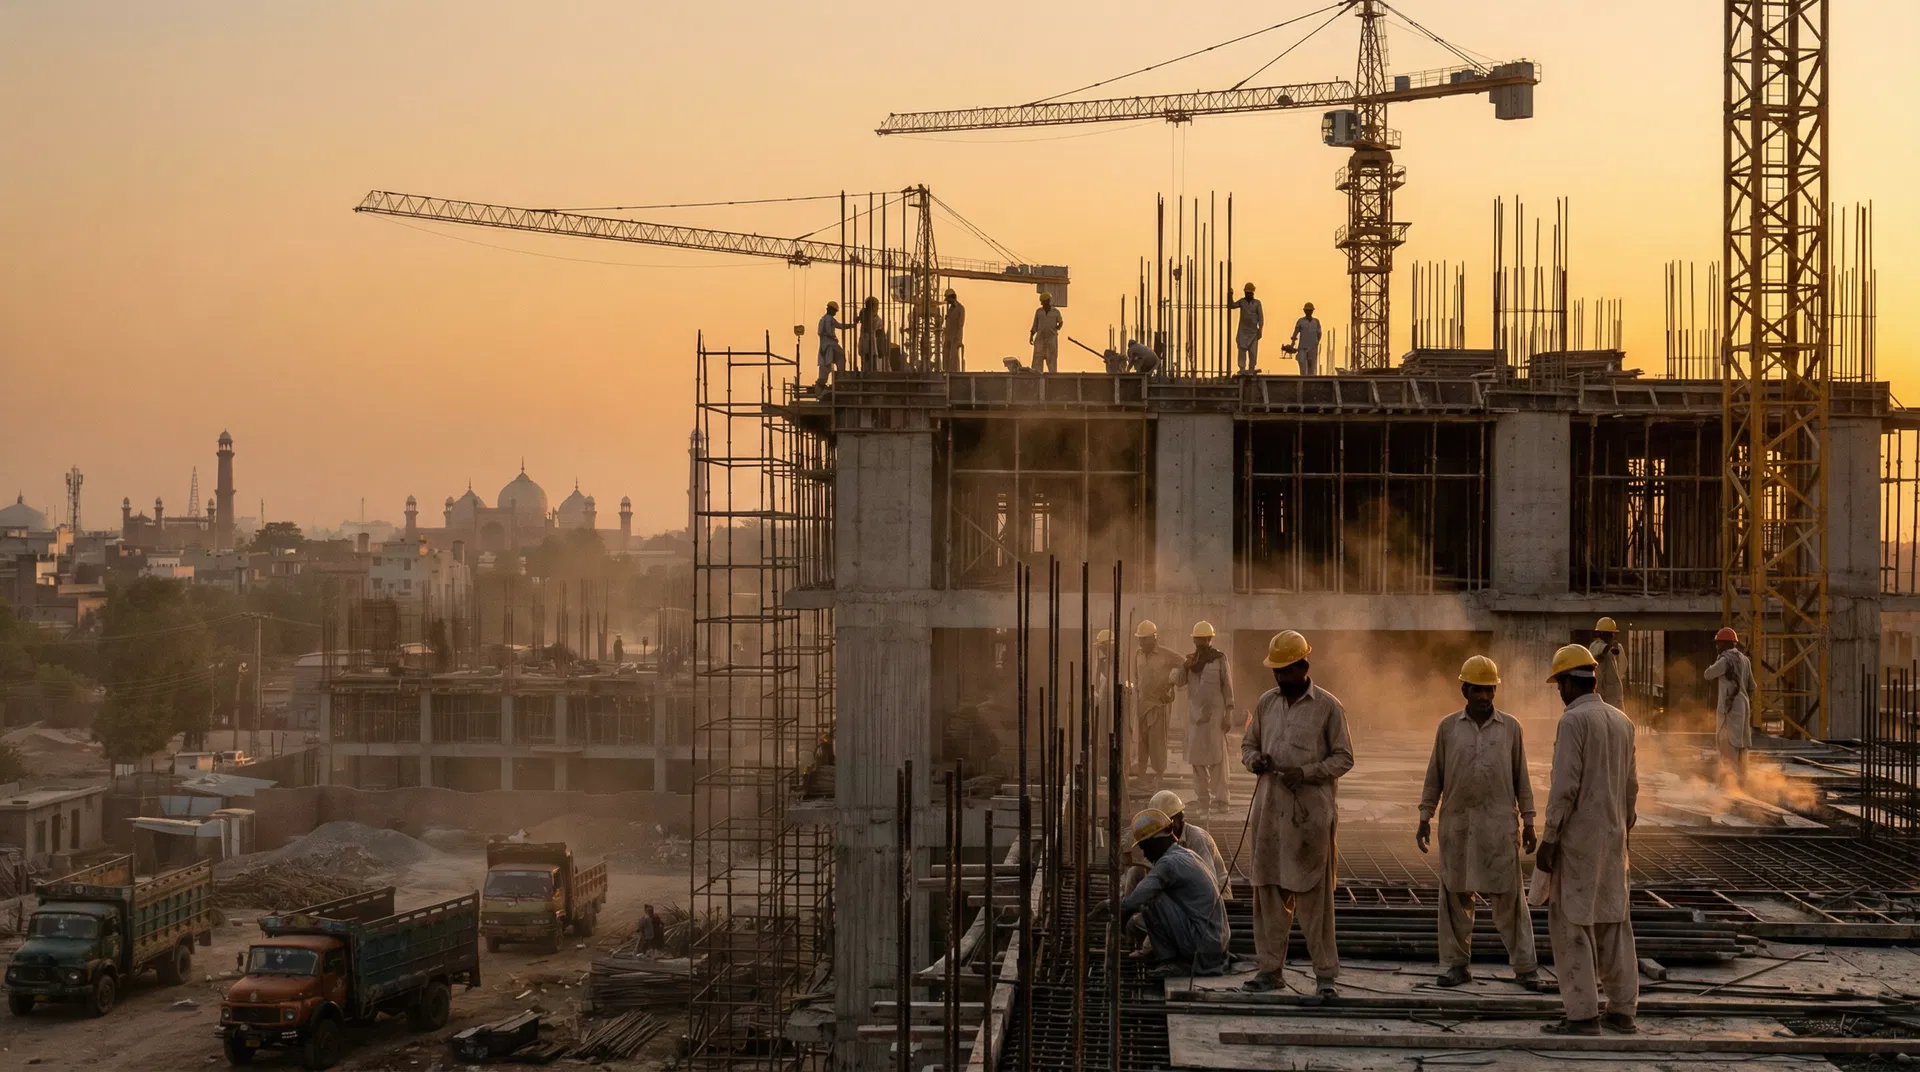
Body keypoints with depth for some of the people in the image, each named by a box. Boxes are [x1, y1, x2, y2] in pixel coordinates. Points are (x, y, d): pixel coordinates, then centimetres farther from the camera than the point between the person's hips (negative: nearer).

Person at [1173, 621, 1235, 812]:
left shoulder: (1219, 658, -1)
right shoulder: (1191, 659, 14)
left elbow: (1228, 686, -2)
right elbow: (1178, 681, 6)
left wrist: (1228, 712, -8)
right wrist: (1185, 667, -13)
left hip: (1215, 713, -5)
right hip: (1195, 714, 5)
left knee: (1217, 755, -9)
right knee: (1196, 756, 5)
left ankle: (1220, 796, -10)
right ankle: (1202, 796, 12)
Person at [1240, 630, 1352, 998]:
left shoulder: (1328, 707, -3)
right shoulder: (1266, 703, 11)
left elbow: (1343, 758, -3)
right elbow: (1248, 744, 19)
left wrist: (1305, 772, -17)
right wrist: (1255, 759, -4)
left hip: (1310, 810, -5)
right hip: (1270, 806, 5)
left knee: (1313, 893, -5)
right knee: (1268, 889, 7)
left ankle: (1325, 973, 2)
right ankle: (1270, 968, 16)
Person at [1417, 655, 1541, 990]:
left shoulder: (1510, 727, 5)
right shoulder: (1448, 727, 5)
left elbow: (1521, 776, 8)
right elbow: (1435, 776, 9)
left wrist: (1528, 821, 4)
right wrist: (1425, 818, 4)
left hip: (1498, 824, -1)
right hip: (1456, 822, 1)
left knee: (1508, 896, -2)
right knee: (1455, 895, 5)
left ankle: (1524, 966, 3)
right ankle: (1455, 964, 13)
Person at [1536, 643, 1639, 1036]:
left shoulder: (1574, 720, -15)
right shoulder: (1621, 721, 10)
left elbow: (1564, 785, -19)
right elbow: (1630, 786, 14)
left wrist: (1548, 839, -15)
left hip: (1578, 838, -8)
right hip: (1613, 837, 8)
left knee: (1571, 924, -3)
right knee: (1612, 922, 12)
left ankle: (1583, 1015, -4)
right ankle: (1622, 1010, 14)